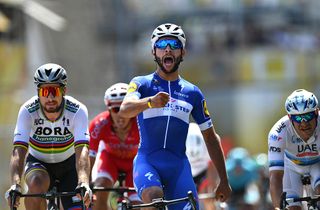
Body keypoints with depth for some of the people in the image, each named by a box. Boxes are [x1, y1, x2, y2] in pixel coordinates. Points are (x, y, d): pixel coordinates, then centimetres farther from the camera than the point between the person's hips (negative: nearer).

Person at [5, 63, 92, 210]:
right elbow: (18, 151, -35)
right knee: (37, 183, -34)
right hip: (38, 163, -1)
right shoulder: (27, 111, -26)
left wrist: (83, 183, -57)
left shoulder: (78, 111, -27)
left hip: (68, 164, 1)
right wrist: (15, 184, -53)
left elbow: (82, 151, -39)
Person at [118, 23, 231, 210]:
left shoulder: (192, 93, 12)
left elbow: (211, 137, 17)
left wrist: (224, 181, 12)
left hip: (178, 166, 3)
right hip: (147, 161, -3)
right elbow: (124, 109, -18)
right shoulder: (142, 84, 4)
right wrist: (151, 102, -40)